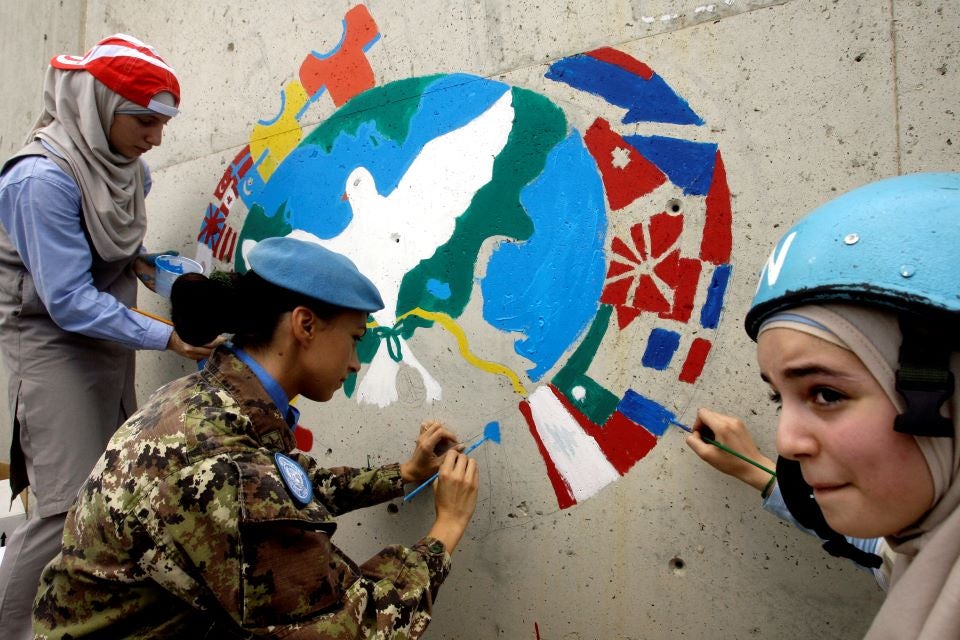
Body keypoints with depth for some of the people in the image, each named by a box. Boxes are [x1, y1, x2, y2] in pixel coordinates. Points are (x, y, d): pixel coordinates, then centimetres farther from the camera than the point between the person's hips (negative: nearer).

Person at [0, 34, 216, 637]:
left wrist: (142, 260, -1)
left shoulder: (123, 166, 2)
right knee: (72, 509, -8)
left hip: (109, 340, 8)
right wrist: (165, 336, -28)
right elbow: (69, 301, -23)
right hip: (54, 346, -7)